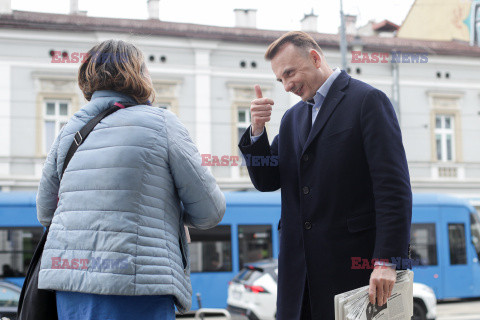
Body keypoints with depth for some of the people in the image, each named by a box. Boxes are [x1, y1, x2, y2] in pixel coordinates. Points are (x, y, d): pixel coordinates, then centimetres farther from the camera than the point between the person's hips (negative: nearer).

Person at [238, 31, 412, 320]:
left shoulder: (368, 100, -4)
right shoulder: (293, 118, 19)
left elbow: (394, 185, -11)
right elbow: (267, 181, 16)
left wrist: (387, 260, -18)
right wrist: (257, 131, -1)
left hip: (354, 262, -6)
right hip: (302, 269, 6)